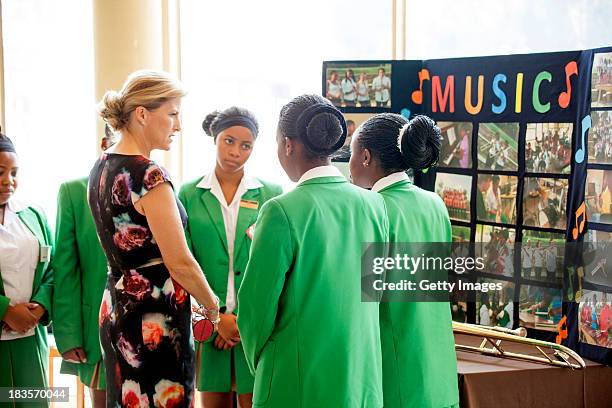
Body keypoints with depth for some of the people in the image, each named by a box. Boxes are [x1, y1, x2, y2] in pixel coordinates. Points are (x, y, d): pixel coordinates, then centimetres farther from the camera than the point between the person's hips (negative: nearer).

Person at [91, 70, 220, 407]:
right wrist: (211, 306, 0)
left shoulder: (101, 167, 8)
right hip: (155, 317, -9)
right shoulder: (148, 175, -18)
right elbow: (180, 263, -17)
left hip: (115, 307, 9)